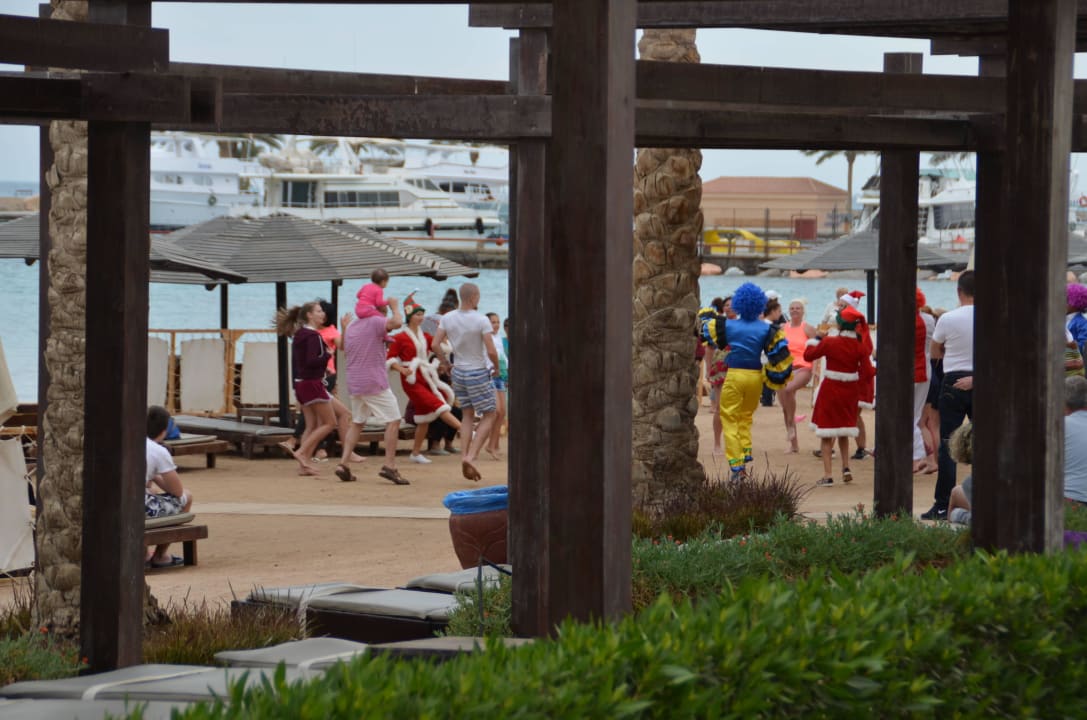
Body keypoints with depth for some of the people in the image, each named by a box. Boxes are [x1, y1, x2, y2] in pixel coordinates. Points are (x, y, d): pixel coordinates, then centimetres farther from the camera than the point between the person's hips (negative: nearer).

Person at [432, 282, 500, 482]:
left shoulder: (447, 318, -2)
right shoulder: (481, 321, -18)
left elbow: (435, 344, -4)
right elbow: (491, 351, -19)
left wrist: (445, 362, 11)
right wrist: (496, 367, 0)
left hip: (458, 372, 6)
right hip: (478, 373, -6)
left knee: (468, 415, 17)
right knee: (488, 416, 5)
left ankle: (464, 457, 7)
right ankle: (471, 456, -10)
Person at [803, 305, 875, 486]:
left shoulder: (830, 342, -16)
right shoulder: (860, 346, -7)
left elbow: (808, 355, -6)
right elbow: (868, 372, -7)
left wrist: (818, 337, 5)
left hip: (831, 390, -4)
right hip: (850, 391, 4)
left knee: (826, 433, 3)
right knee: (844, 431, 24)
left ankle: (827, 475, -2)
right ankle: (846, 467, 15)